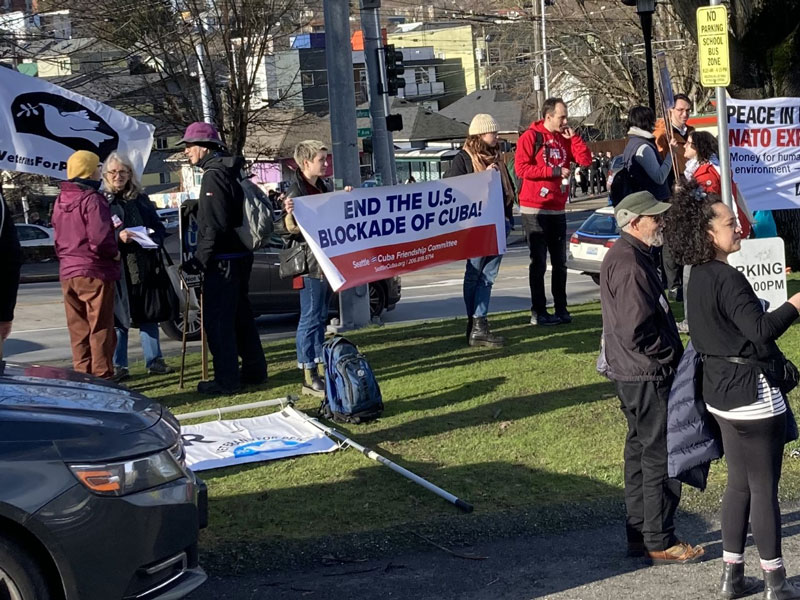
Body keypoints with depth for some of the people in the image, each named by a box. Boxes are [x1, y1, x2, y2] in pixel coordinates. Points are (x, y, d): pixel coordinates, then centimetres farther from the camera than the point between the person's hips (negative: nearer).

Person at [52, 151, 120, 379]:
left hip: (68, 272, 8)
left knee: (78, 330, 12)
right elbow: (100, 238, -22)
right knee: (100, 329, -1)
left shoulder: (60, 201, 12)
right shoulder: (92, 199, -15)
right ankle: (102, 377, 1)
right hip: (94, 273, -8)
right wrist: (114, 253, -7)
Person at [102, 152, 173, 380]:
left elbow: (159, 228, 17)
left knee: (148, 315, 8)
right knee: (119, 318, -2)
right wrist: (117, 237, -21)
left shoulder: (141, 200, 14)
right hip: (117, 268, -4)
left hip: (144, 267, 4)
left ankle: (154, 361, 15)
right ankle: (119, 365, 4)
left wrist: (153, 238, -4)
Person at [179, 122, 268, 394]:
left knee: (217, 320, -5)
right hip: (240, 256, 10)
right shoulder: (228, 172, 16)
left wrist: (200, 260, -17)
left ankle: (226, 380, -4)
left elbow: (215, 225, -21)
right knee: (240, 316, 17)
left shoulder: (214, 175, -14)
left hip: (222, 260, -10)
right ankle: (254, 370, 24)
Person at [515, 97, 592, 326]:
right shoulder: (531, 137, -7)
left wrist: (573, 137, -4)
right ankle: (538, 312, 1)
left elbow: (585, 159, 5)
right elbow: (521, 168, -17)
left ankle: (561, 309, 15)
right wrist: (554, 171, -16)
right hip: (535, 210, -6)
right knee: (538, 262, -3)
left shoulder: (565, 138, 12)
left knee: (560, 262, 9)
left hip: (557, 209, 6)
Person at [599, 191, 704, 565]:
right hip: (646, 377, -11)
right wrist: (673, 355, -13)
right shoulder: (631, 264, -21)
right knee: (661, 454, -4)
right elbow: (638, 331, -26)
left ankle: (639, 535, 24)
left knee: (641, 450, 16)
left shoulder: (622, 256, 13)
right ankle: (659, 542, 3)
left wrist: (671, 350, 16)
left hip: (631, 372, 11)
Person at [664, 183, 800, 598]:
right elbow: (761, 330, -26)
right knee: (764, 488, 0)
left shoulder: (699, 278, 9)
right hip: (752, 392, -9)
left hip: (722, 391, 9)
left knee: (739, 483, 16)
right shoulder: (727, 279, -20)